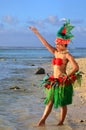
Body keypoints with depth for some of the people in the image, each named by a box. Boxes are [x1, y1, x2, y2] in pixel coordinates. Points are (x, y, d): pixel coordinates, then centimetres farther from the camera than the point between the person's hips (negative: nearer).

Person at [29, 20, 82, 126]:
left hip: (62, 82, -7)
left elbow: (76, 67, -16)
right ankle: (42, 121, 10)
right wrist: (37, 33, 11)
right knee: (49, 102, 8)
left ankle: (61, 123, 13)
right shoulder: (56, 53, 10)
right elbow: (46, 44, 12)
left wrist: (67, 76, -11)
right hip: (54, 81, 7)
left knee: (62, 104, 3)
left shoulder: (67, 55, -9)